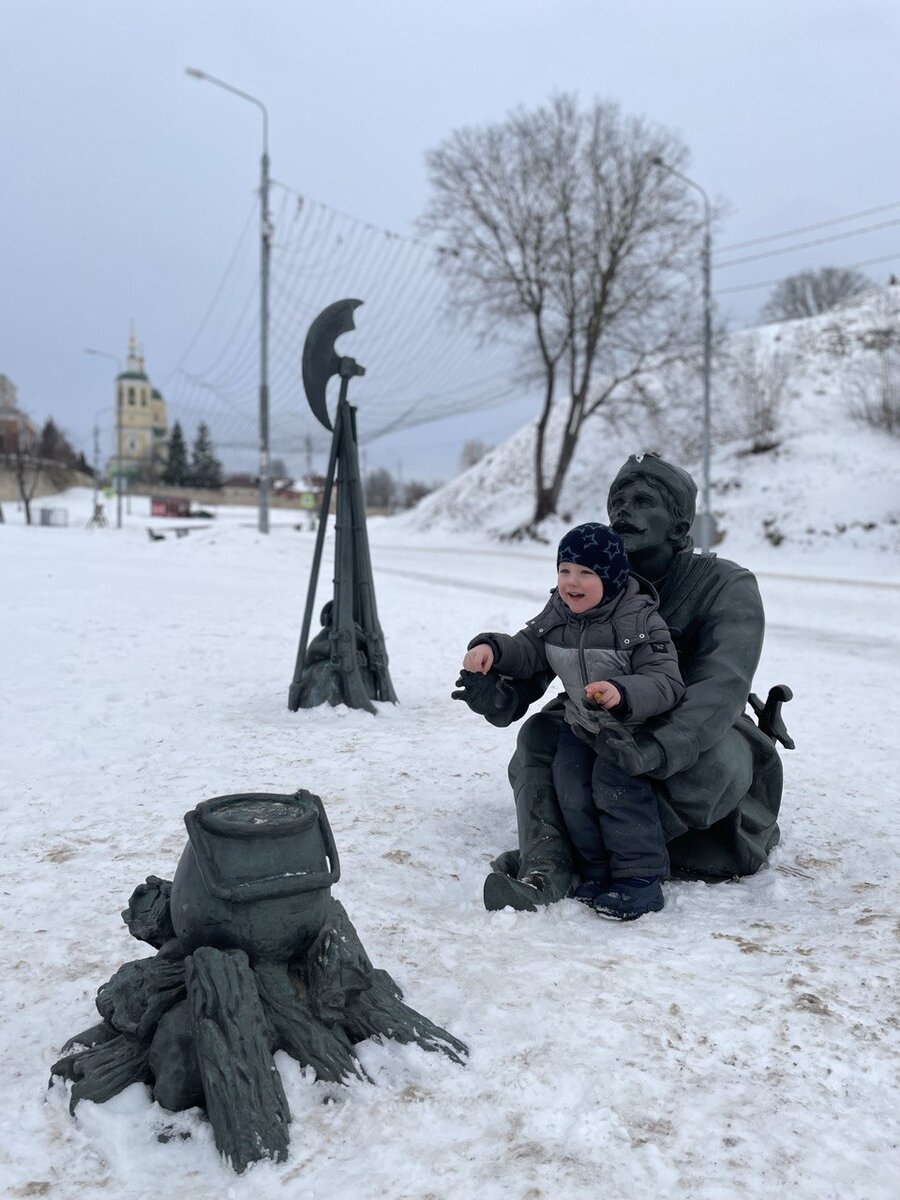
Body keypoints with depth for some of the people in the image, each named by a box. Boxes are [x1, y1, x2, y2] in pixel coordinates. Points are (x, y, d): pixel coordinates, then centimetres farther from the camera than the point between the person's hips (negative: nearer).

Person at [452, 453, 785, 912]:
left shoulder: (727, 586, -17)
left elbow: (722, 685, -32)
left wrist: (655, 749, -49)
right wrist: (501, 697, -34)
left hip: (700, 739, -3)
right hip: (618, 734, 4)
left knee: (722, 761, -36)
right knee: (540, 732, -20)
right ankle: (545, 866, -34)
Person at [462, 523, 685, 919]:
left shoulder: (640, 621, -23)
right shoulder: (556, 615, -4)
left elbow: (666, 683, -28)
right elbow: (527, 652, 3)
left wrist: (622, 694, -47)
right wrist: (491, 648, -19)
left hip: (633, 725, -6)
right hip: (581, 724, 6)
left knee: (613, 781, -22)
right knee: (571, 785, -6)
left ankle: (639, 876, -11)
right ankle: (598, 870, 10)